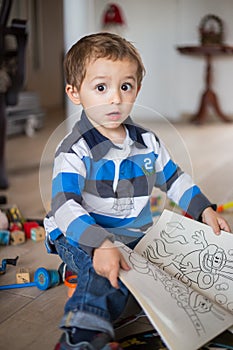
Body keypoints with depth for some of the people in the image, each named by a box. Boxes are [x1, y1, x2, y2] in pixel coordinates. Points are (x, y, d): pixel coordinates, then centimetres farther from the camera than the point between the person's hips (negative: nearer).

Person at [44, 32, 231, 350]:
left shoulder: (148, 142, 4)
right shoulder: (75, 151, -15)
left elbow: (173, 178, 19)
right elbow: (65, 206, -26)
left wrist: (204, 209, 8)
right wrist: (101, 244, -40)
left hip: (135, 234, 7)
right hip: (82, 237, -6)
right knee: (106, 275, -34)